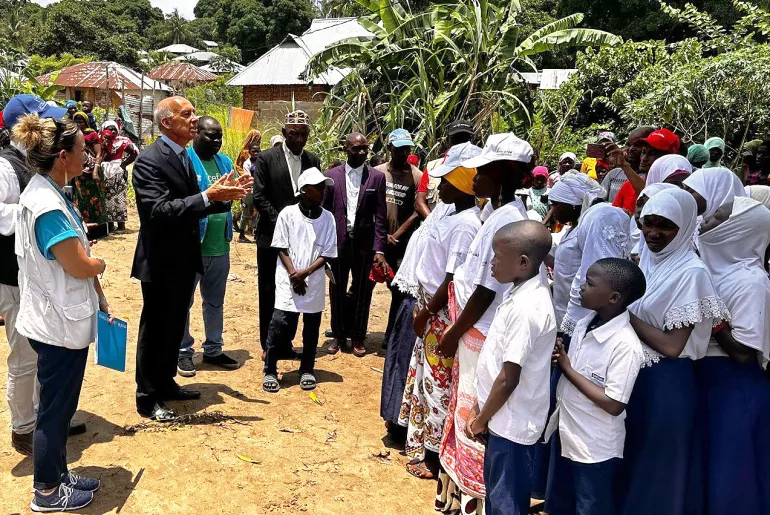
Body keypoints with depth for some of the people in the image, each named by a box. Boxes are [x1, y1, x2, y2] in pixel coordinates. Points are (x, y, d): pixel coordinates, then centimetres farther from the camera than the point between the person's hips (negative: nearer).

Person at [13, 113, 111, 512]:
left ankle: (57, 473, 36)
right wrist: (100, 263, -1)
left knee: (60, 404, 21)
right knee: (55, 407, 7)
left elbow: (78, 257, 11)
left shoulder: (49, 194, 7)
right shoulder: (47, 206, -24)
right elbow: (81, 266, -24)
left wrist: (101, 300, 12)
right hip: (60, 324, -9)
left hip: (63, 319, 9)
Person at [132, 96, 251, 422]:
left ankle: (165, 383, 36)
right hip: (161, 263, -8)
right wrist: (208, 196, -33)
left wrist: (224, 196, -3)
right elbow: (159, 211, -29)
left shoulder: (183, 157, 10)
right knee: (155, 331, 5)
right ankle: (147, 399, 19)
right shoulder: (150, 160, -18)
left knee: (174, 328, 20)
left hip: (183, 261, 9)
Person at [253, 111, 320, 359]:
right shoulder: (266, 158, -3)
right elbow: (259, 198, -7)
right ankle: (268, 345, 17)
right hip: (272, 237, -3)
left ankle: (285, 344, 17)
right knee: (269, 294, 6)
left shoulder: (313, 161, 8)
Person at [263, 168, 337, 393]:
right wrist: (293, 275, -12)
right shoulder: (287, 214, -4)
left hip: (315, 282, 3)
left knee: (311, 328, 10)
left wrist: (305, 273, -12)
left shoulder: (327, 218, 1)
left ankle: (307, 370, 26)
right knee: (280, 325, -5)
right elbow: (282, 248, -3)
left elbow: (327, 253, 0)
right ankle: (270, 371, 10)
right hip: (288, 282, -2)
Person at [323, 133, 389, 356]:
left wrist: (379, 249, -8)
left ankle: (358, 337, 23)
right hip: (338, 242, 1)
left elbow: (380, 216, -2)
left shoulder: (377, 177, 0)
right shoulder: (331, 175, 2)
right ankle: (339, 335, 27)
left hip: (364, 243, 0)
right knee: (337, 291, 11)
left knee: (362, 292, 8)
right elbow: (324, 211, 3)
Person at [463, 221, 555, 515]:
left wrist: (481, 419, -9)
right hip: (505, 418, 9)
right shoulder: (523, 295, 4)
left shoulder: (526, 307, -26)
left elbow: (508, 379, -23)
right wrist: (479, 408, 13)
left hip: (512, 423, -9)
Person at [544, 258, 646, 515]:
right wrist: (557, 358, -10)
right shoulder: (584, 324, -2)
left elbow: (613, 405, -25)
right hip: (565, 433, 8)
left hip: (595, 448, -8)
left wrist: (568, 370, -21)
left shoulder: (625, 345, -25)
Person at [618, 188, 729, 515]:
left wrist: (625, 312, -18)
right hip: (633, 374, 7)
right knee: (628, 459, 22)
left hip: (664, 383, -7)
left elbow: (672, 346, -22)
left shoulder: (691, 272, -18)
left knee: (655, 468, 9)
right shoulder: (648, 260, 5)